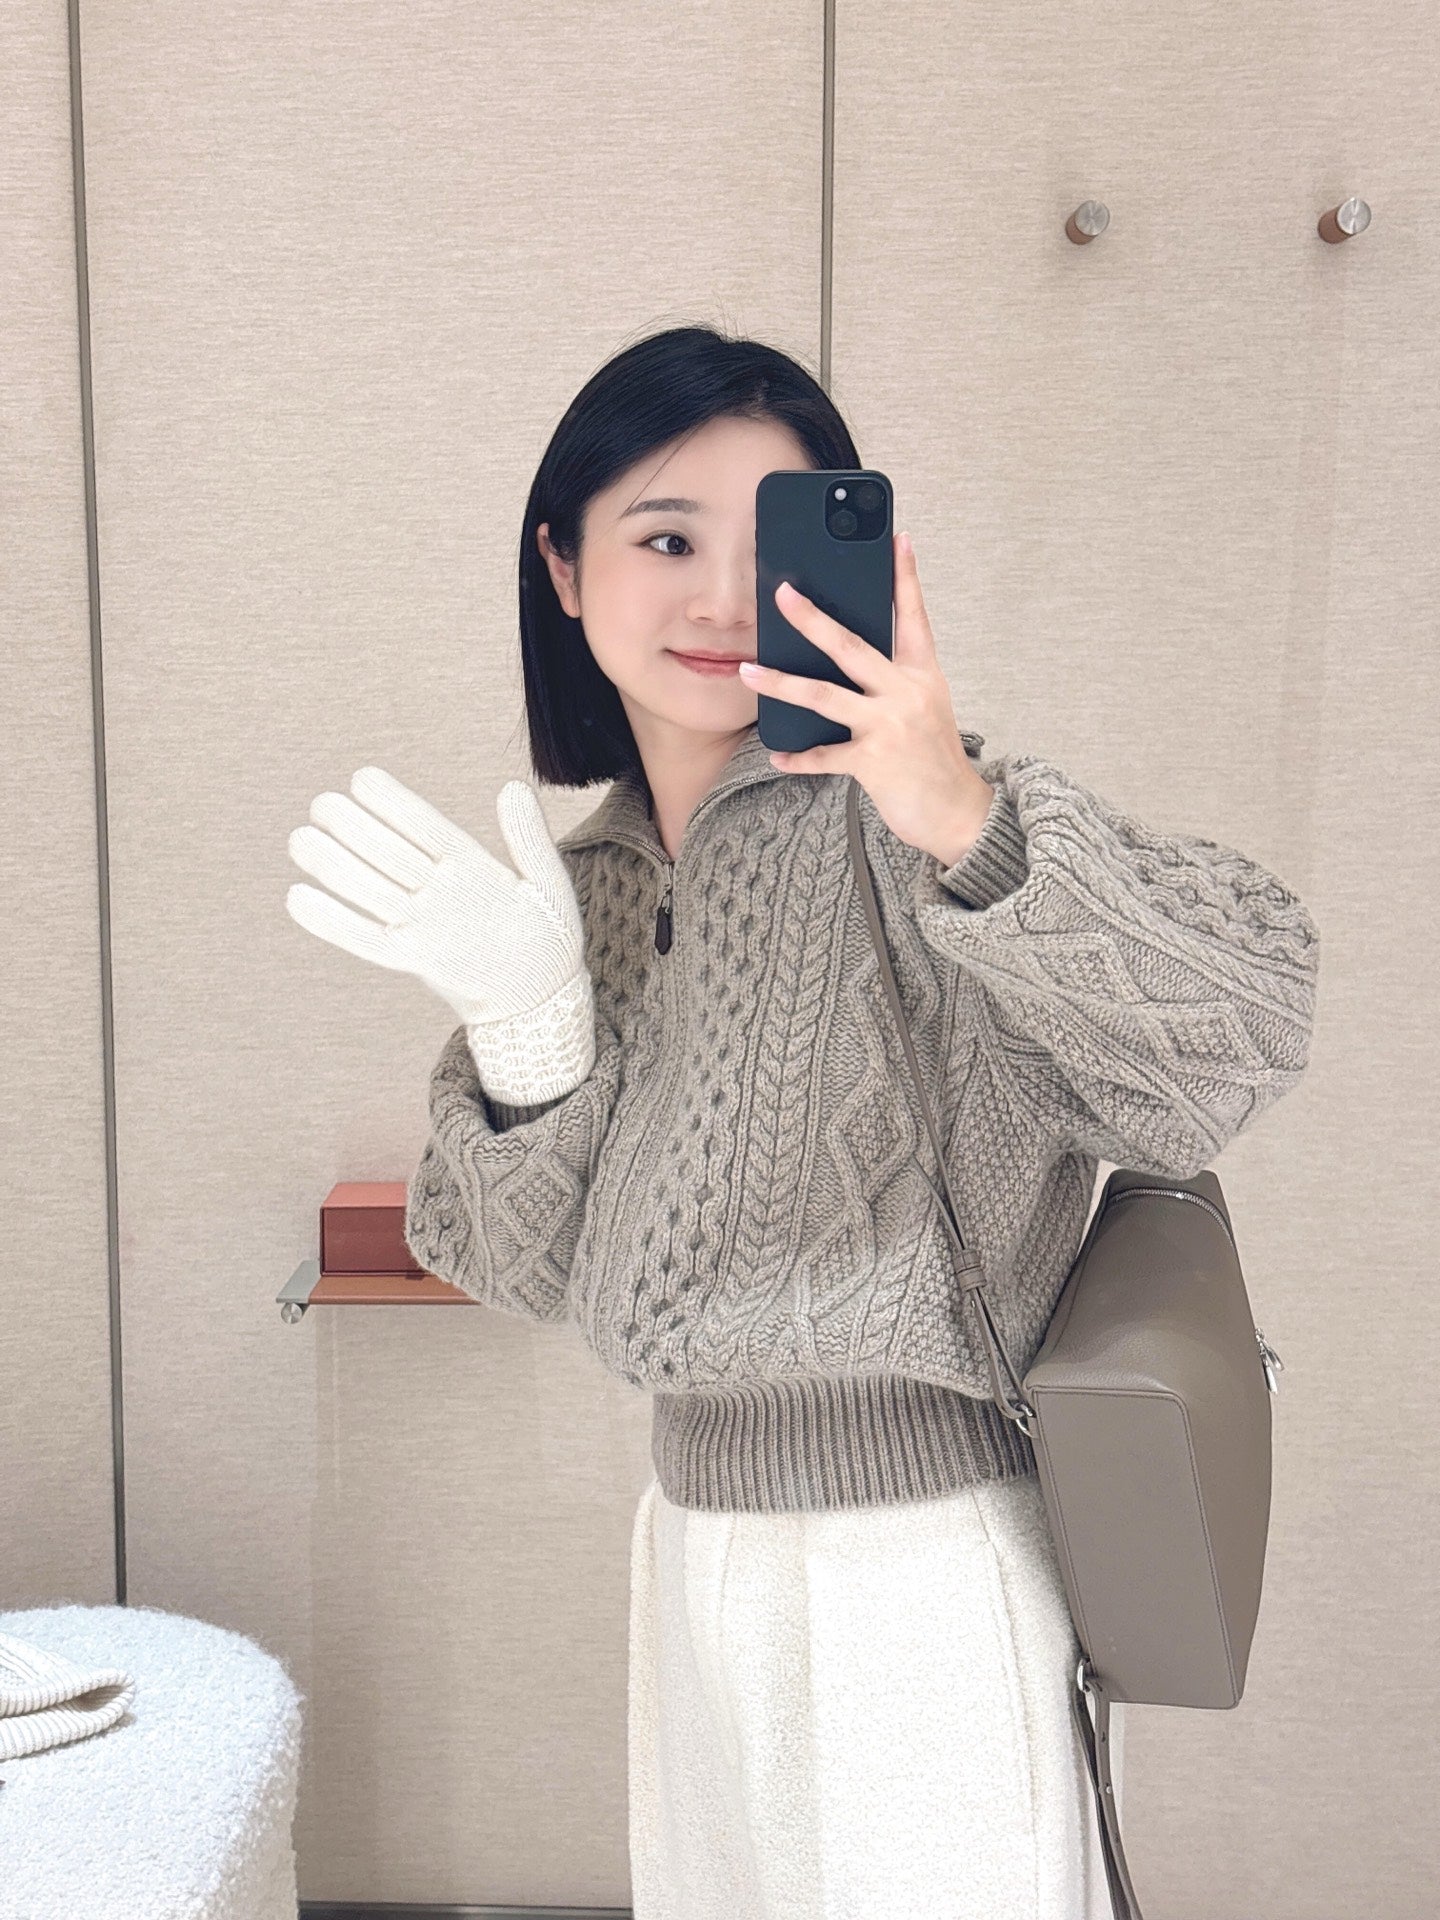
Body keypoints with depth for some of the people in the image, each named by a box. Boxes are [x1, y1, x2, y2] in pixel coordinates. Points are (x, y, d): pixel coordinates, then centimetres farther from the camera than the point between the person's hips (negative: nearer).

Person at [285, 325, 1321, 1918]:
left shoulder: (893, 833, -15)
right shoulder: (583, 881, 3)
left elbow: (1244, 1033, -27)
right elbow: (539, 1270, 2)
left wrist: (971, 826, -41)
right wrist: (527, 1028, -15)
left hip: (932, 1580, -6)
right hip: (696, 1562, 6)